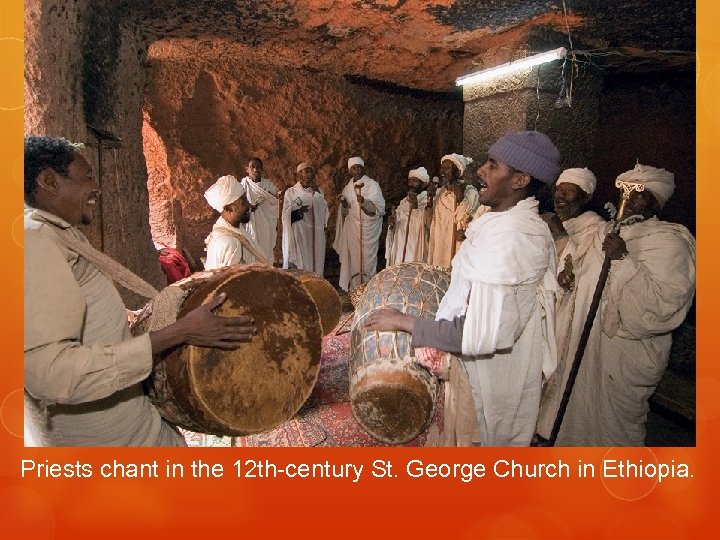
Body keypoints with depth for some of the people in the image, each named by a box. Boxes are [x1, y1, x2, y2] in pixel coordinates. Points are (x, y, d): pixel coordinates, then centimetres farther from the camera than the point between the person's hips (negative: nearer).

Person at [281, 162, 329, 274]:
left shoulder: (318, 192, 16)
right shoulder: (291, 192, 3)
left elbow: (324, 212, 4)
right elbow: (286, 216, -4)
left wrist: (317, 192, -6)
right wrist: (298, 212, -24)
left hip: (316, 237, 4)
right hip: (298, 235, -4)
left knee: (315, 266, 2)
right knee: (298, 271, -9)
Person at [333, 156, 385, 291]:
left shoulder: (372, 185, -2)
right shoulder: (347, 188, 14)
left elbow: (380, 208, -9)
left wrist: (364, 202, -25)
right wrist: (344, 205, -4)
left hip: (368, 229, -4)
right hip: (352, 230, 4)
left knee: (367, 259, -5)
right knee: (353, 259, 1)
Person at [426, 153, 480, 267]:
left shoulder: (469, 191, -5)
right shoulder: (439, 193, 11)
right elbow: (430, 223, 6)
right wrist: (430, 199, -5)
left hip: (457, 246, -5)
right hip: (438, 246, 5)